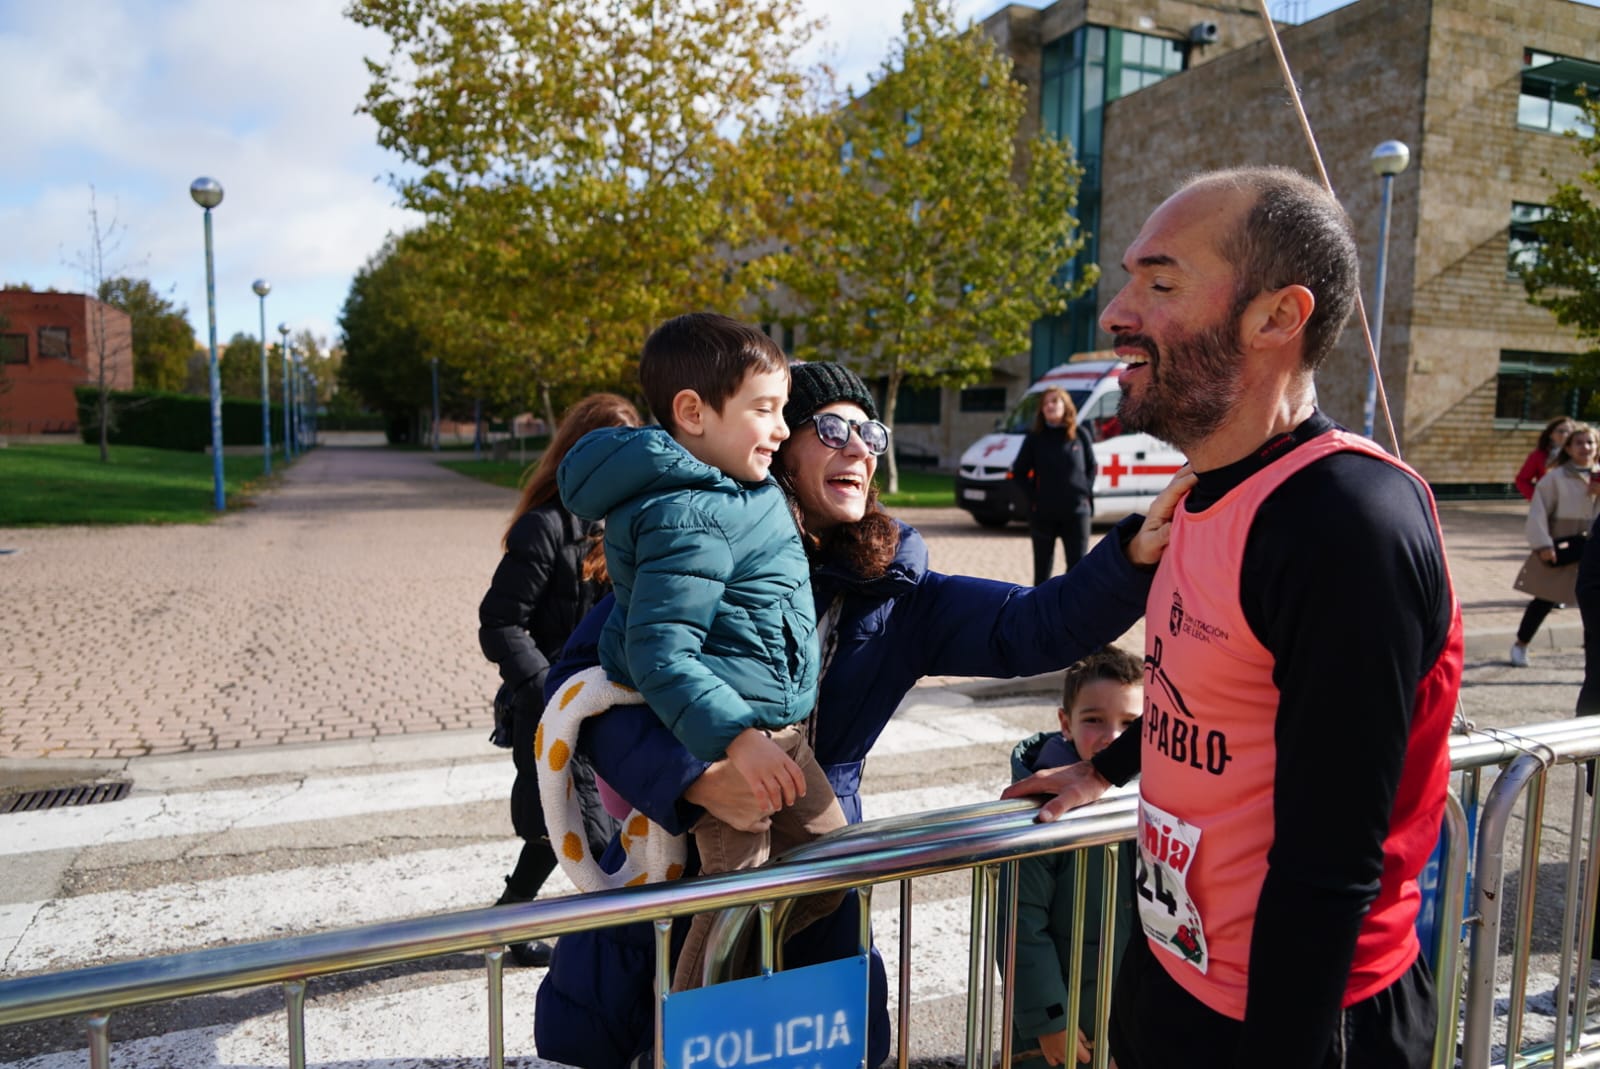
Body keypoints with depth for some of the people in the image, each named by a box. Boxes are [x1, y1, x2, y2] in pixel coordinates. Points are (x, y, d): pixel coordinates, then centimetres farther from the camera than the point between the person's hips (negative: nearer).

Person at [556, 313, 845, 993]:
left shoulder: (733, 490, 9)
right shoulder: (688, 517, -23)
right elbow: (659, 653, -29)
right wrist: (736, 738, -35)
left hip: (776, 729, 10)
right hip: (722, 738, -10)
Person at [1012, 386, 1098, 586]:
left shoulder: (1081, 434, 3)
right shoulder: (1034, 438, 1)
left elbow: (1092, 467, 11)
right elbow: (1019, 472, 5)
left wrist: (1086, 494, 0)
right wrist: (1032, 497, -5)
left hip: (1076, 511, 0)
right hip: (1042, 514, 0)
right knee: (1042, 569, 9)